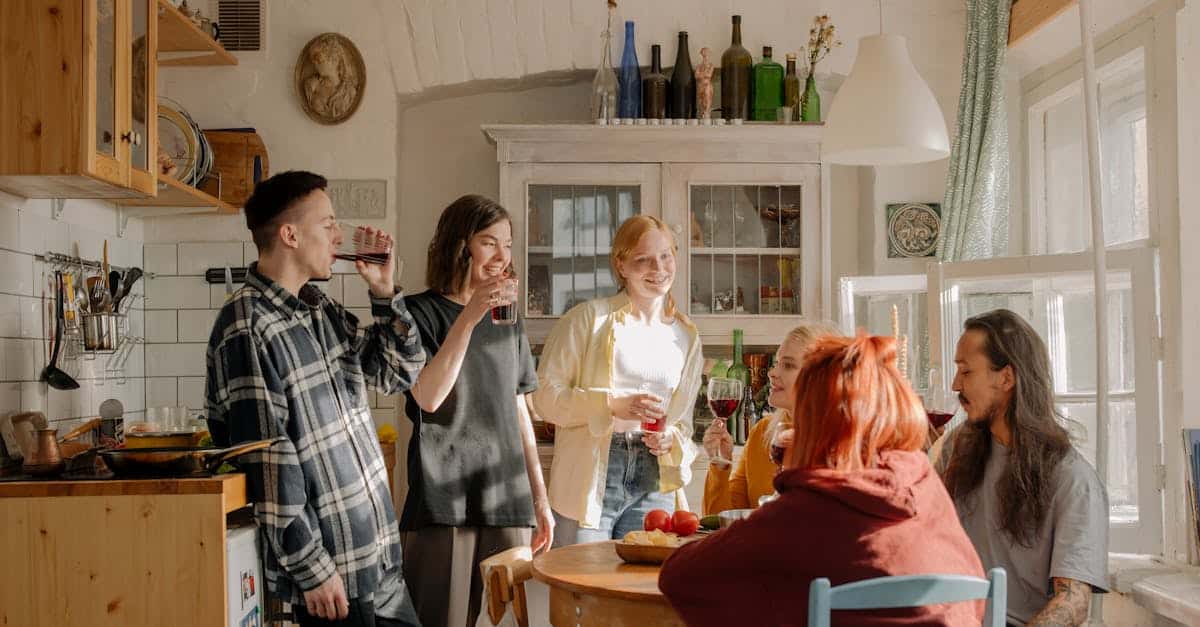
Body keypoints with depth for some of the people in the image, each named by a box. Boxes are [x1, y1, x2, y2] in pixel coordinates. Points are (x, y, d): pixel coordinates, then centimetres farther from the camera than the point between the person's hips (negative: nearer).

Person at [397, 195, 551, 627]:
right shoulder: (421, 312, -2)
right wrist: (469, 318, -20)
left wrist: (540, 498, 16)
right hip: (444, 498, -5)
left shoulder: (508, 319, 14)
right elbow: (428, 398, -16)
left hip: (507, 496, 5)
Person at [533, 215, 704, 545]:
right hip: (590, 477, -4)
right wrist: (613, 404, -18)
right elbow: (545, 395, -7)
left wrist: (670, 439, 0)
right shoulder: (590, 318, -3)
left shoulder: (686, 335, 13)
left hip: (653, 484, 4)